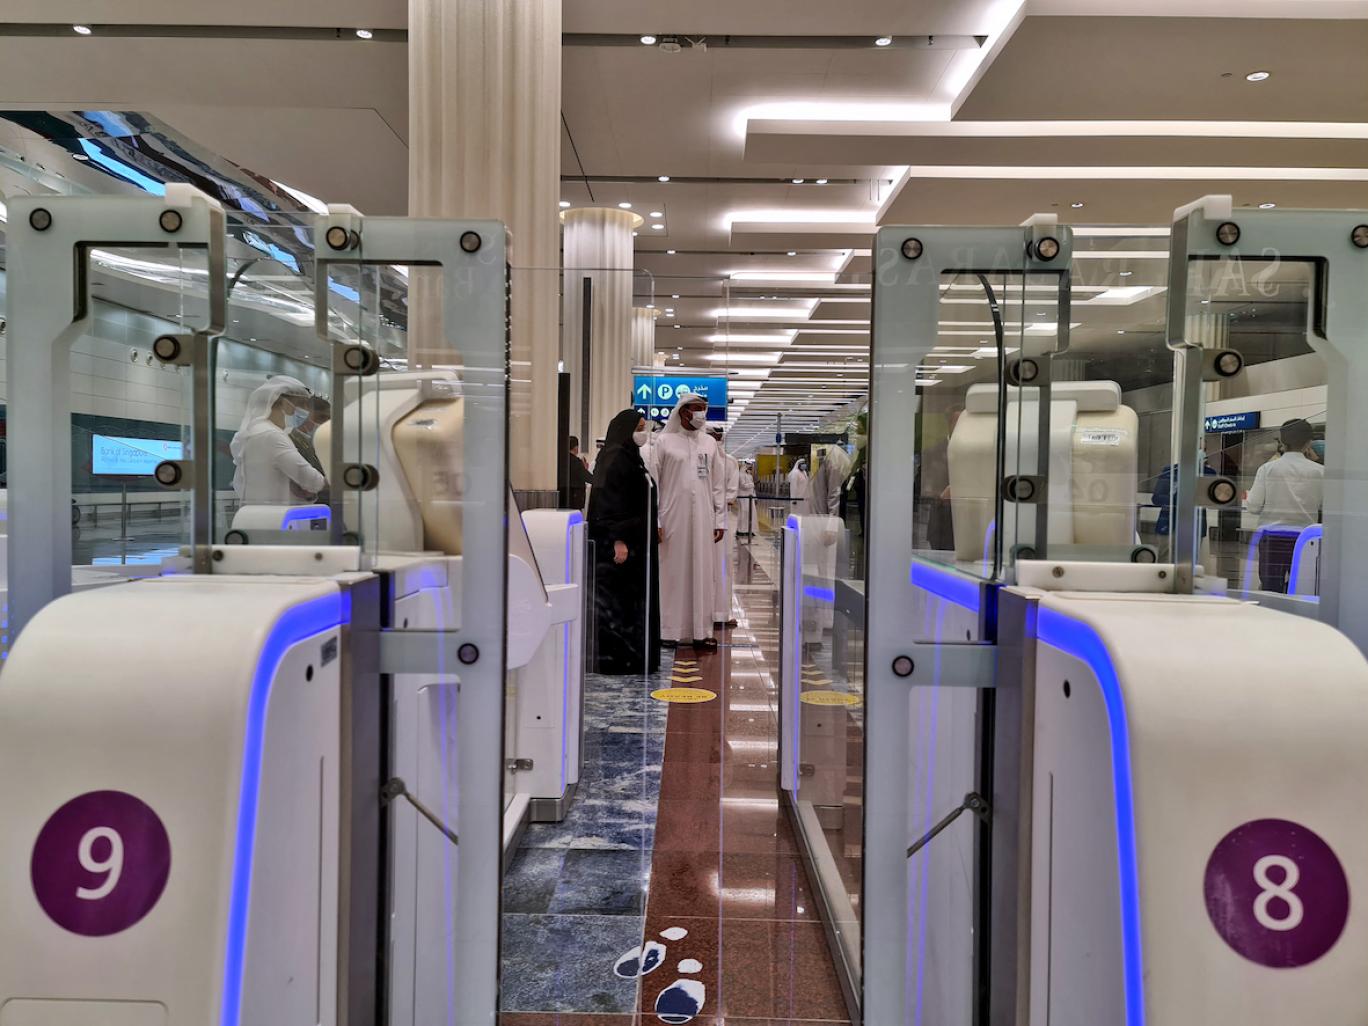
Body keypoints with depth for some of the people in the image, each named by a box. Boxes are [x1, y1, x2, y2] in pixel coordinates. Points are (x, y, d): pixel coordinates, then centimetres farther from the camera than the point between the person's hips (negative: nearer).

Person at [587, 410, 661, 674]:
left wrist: (652, 531, 23)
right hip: (619, 542, -10)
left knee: (634, 600, 12)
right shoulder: (614, 459, -14)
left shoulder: (630, 457, 15)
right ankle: (613, 659, 2)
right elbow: (608, 503, -21)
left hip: (635, 541, 10)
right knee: (616, 601, -4)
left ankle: (633, 657, 18)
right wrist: (619, 539, -25)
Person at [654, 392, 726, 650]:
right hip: (673, 518, -3)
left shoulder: (709, 443, 12)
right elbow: (653, 484, -1)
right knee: (673, 573, -1)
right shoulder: (664, 442, 2)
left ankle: (701, 631, 8)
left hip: (703, 519, 3)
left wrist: (719, 520, 6)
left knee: (702, 574, 3)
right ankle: (671, 631, 6)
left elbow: (718, 485, 12)